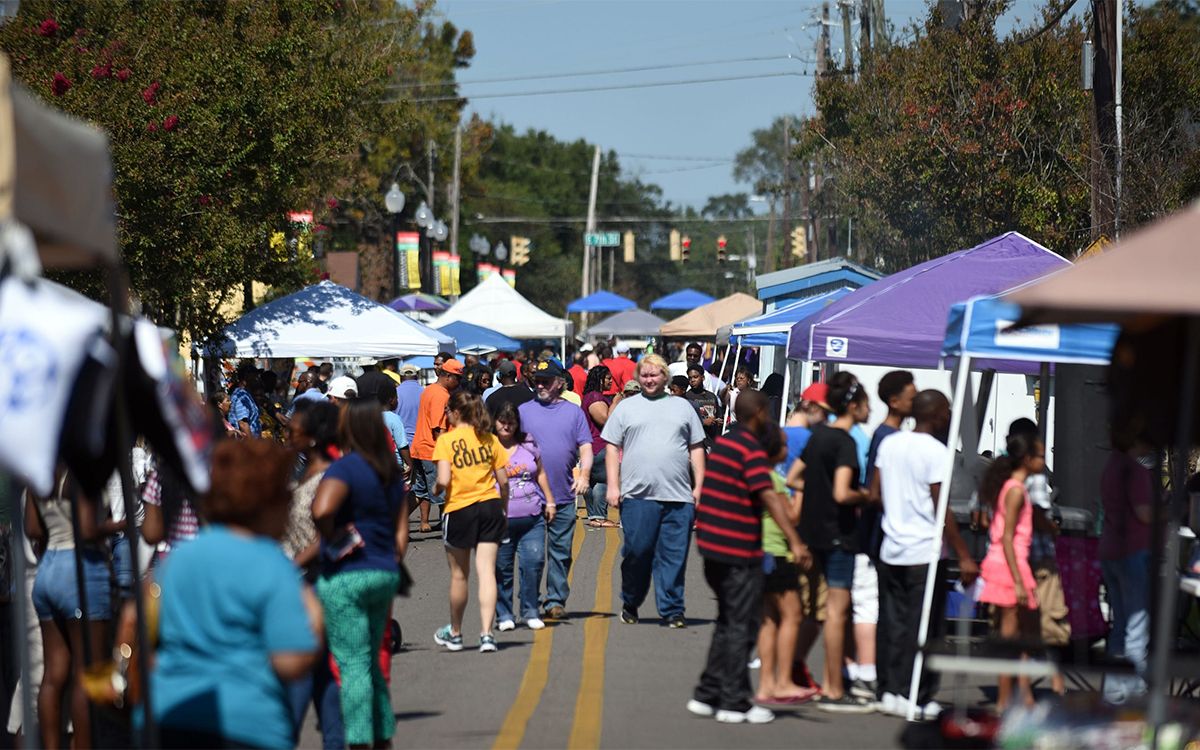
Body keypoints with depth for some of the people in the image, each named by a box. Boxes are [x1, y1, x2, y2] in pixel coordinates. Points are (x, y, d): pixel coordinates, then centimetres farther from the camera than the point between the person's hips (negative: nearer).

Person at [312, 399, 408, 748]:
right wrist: (391, 567, 17)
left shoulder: (344, 468, -13)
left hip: (346, 576, -7)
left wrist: (332, 539, -15)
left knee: (353, 664, -6)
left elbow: (322, 510, -32)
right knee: (371, 663, 18)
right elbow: (401, 530, 13)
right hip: (384, 575, 7)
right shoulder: (390, 471, 10)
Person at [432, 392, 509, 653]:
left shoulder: (446, 440, -7)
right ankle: (486, 634, -11)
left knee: (459, 575, 11)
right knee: (486, 572, -1)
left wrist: (436, 489, 6)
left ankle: (455, 633, 27)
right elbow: (503, 480, 4)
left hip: (460, 509, -3)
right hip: (490, 506, 3)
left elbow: (444, 480, -16)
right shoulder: (489, 439, 4)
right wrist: (505, 509, 17)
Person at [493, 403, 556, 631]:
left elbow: (541, 474, 22)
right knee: (502, 567, 0)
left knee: (534, 562, -5)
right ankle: (504, 614, 12)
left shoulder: (528, 444, 11)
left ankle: (530, 612, 8)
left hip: (532, 517, 3)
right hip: (501, 518, -3)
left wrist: (549, 502, 18)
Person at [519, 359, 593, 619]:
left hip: (564, 497, 1)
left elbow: (585, 448, 6)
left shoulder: (574, 412, 9)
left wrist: (584, 474, -11)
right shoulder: (523, 410, 7)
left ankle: (556, 599, 11)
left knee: (561, 552, 4)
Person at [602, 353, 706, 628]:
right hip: (637, 494, -1)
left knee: (674, 557, -1)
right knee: (637, 552, -2)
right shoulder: (626, 408, 12)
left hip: (679, 496, 1)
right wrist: (613, 486, -1)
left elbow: (697, 448, 16)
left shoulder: (682, 407, 16)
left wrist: (699, 486, 7)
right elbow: (612, 448, 9)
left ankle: (672, 611, 3)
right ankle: (630, 605, 17)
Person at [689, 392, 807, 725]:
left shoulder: (722, 444, 13)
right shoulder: (752, 450, -15)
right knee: (741, 627, -1)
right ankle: (734, 703, 1)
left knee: (728, 622, 19)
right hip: (739, 551, -9)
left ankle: (706, 694, 19)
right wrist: (794, 541, -34)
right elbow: (769, 497, -26)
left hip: (713, 547, 9)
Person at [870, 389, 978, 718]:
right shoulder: (934, 451, -13)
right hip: (924, 552, -7)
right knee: (921, 628, -1)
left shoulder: (889, 444, 8)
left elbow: (875, 495, 11)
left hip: (890, 551, 7)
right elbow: (941, 510, -15)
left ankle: (890, 691, 13)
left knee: (893, 624, 11)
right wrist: (963, 555, -12)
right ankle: (917, 698, 1)